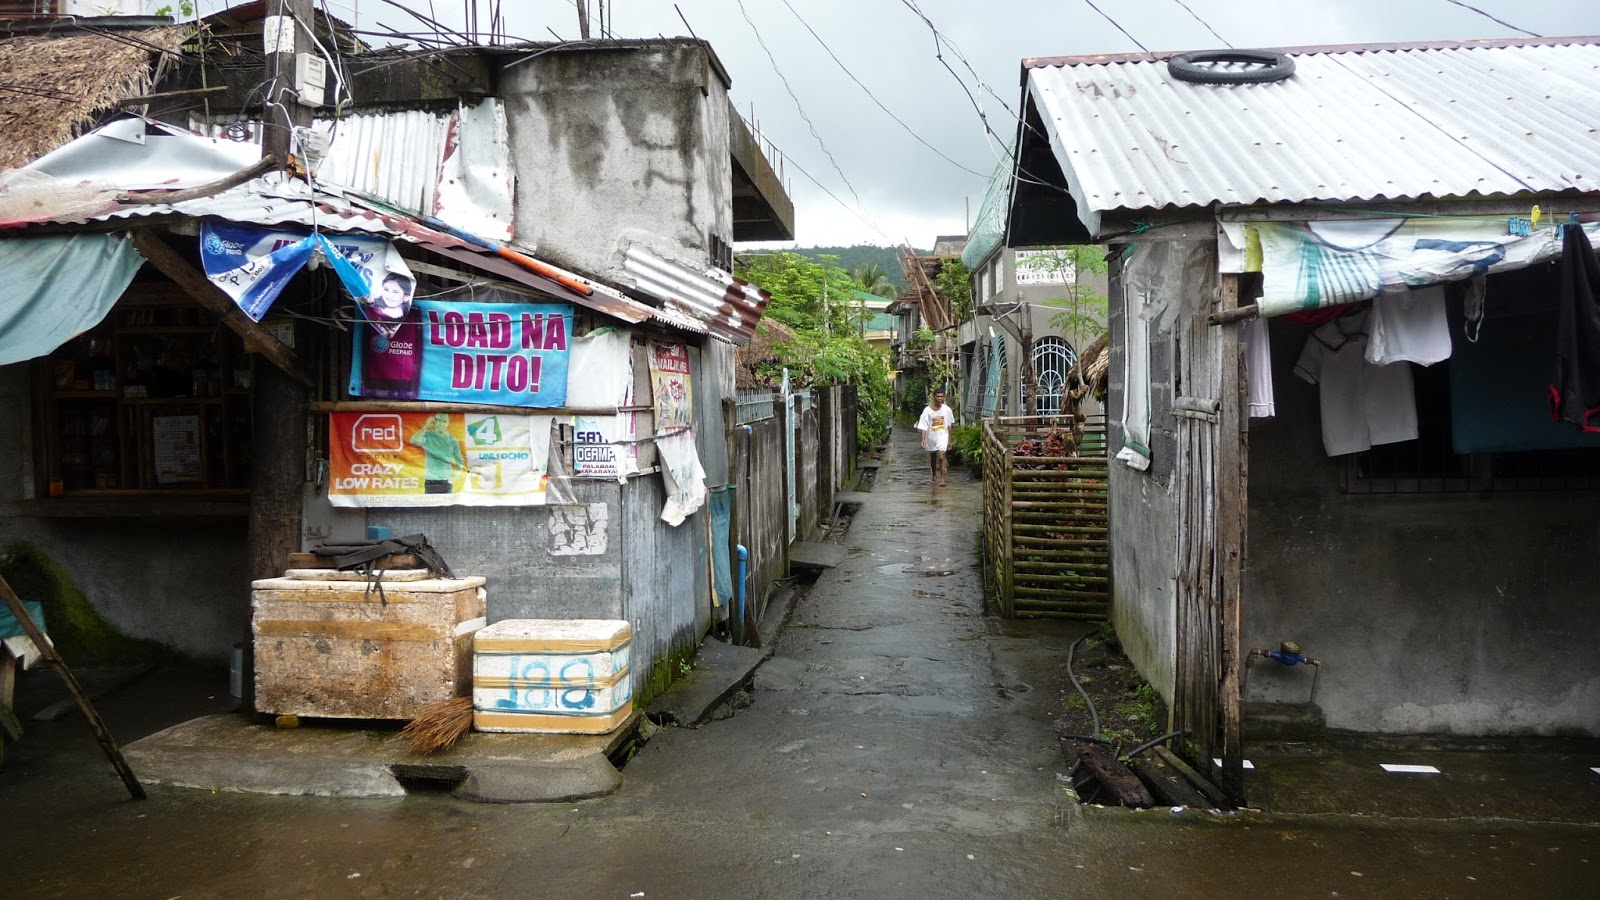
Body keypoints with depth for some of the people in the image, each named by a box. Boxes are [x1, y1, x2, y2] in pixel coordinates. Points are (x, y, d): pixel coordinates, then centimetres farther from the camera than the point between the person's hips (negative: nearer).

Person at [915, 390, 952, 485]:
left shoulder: (947, 410, -5)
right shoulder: (927, 410, -12)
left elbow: (949, 426, 6)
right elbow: (923, 426, -12)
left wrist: (949, 440, 9)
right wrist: (923, 440, -22)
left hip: (942, 437, -1)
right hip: (931, 437, 1)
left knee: (941, 457, -16)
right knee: (933, 458, 17)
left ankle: (943, 479, -15)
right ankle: (934, 476, 37)